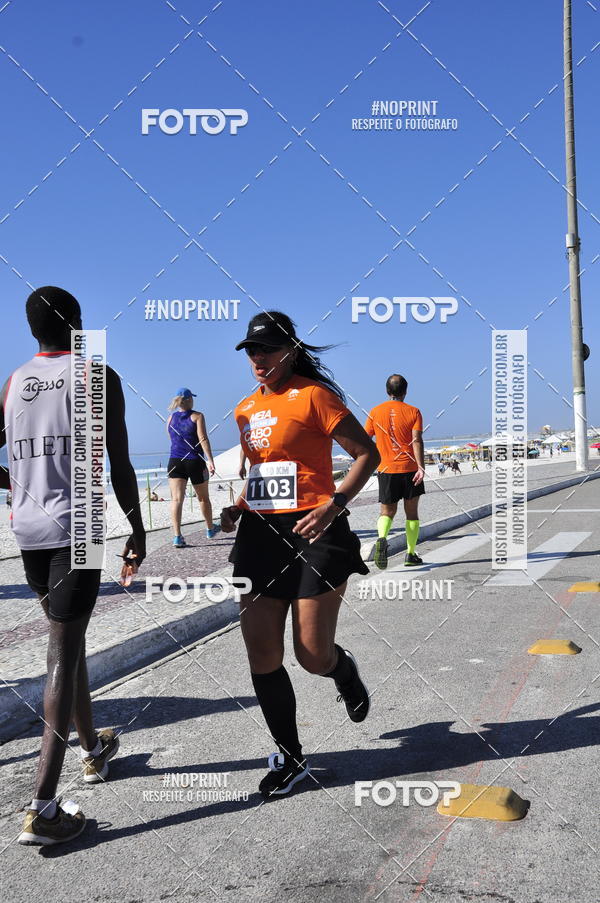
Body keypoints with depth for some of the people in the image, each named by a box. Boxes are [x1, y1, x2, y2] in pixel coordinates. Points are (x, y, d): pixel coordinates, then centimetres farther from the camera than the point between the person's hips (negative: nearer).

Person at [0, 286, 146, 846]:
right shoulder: (97, 377, -4)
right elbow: (120, 465, -9)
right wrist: (137, 530, 0)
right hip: (77, 527, -6)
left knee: (68, 640, 20)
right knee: (63, 655, -7)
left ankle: (94, 750, 38)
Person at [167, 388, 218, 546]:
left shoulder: (171, 419, 11)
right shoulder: (197, 416, -3)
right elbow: (203, 439, -15)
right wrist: (210, 461, -19)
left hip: (175, 462, 3)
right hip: (195, 462, -3)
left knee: (177, 498, -6)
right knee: (203, 497, 15)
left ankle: (177, 536, -19)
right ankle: (210, 529, 33)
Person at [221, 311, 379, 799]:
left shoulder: (312, 395, -7)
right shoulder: (246, 408, 14)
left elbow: (367, 453, -7)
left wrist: (334, 505, -19)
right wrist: (237, 507, 8)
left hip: (313, 534, -6)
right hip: (260, 535, 6)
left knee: (314, 657, -1)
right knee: (262, 655, 3)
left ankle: (344, 669, 38)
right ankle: (289, 757, 19)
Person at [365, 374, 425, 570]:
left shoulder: (375, 412, 4)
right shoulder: (413, 412, -2)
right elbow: (417, 441, -12)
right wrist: (421, 467, -17)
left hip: (386, 469, 1)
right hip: (410, 468, -1)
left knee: (387, 511, 8)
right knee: (411, 512, 11)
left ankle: (381, 539, -22)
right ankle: (410, 554, 11)